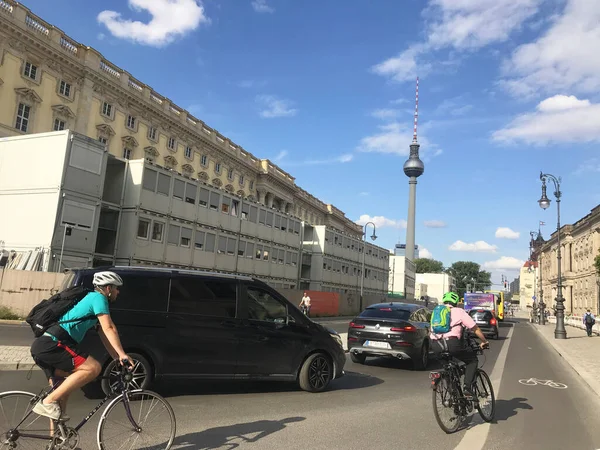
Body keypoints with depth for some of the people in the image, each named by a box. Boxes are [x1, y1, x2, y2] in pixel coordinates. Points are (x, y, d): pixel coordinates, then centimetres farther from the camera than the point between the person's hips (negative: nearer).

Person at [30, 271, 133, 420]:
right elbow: (109, 329, -14)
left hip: (42, 345, 11)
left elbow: (104, 336, 24)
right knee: (93, 368, -17)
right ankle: (48, 402, -13)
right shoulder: (98, 298, -3)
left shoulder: (90, 299, 27)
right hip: (52, 344, -11)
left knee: (61, 388, 20)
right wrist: (122, 354, -16)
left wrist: (118, 358, 18)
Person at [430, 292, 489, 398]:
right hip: (452, 343, -5)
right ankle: (467, 388, 7)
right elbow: (475, 328, 15)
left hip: (435, 346, 5)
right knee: (472, 360, 19)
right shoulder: (459, 311, 13)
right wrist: (484, 341, 29)